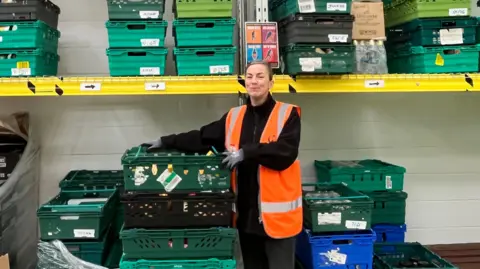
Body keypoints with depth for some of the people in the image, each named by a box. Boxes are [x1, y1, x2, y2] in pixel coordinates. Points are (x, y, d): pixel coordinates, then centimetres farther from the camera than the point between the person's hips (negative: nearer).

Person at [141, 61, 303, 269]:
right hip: (246, 209, 5)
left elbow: (286, 152, -18)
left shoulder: (287, 114, -5)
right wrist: (166, 142, 3)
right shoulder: (234, 117, 10)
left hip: (277, 212, -5)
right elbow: (202, 138, 9)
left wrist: (245, 153, -20)